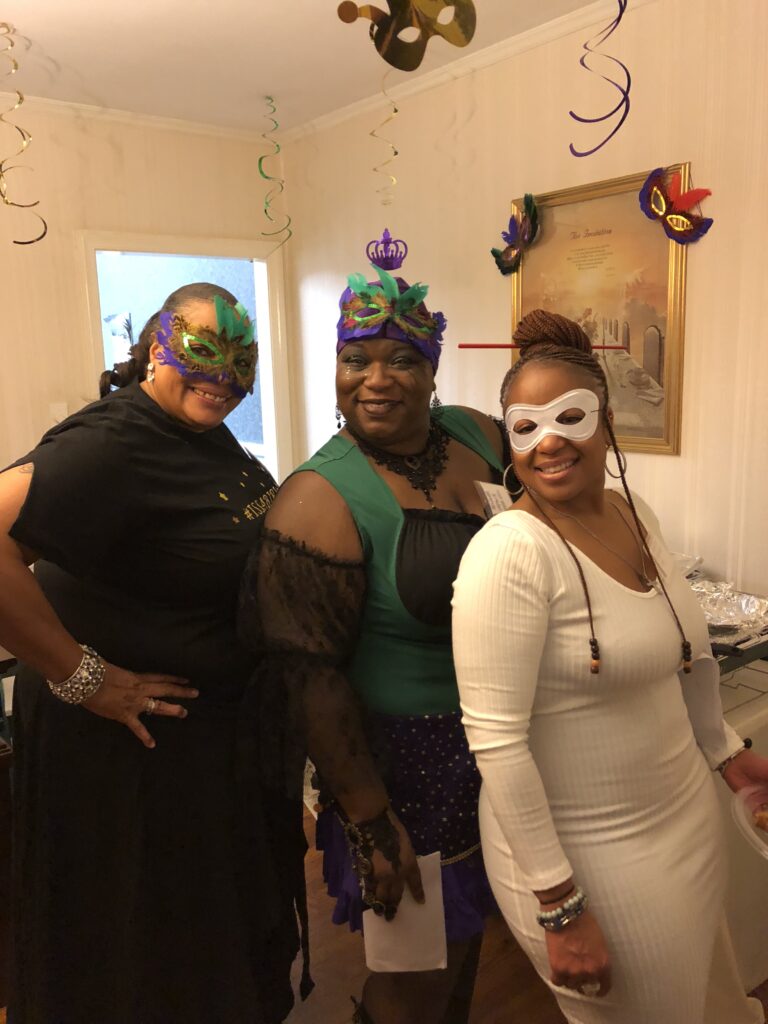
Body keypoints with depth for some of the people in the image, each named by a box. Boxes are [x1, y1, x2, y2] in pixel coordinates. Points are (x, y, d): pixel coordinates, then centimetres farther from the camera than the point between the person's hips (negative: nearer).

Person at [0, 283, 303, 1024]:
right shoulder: (110, 443, -25)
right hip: (127, 745, -8)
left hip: (216, 724, 9)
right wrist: (81, 677, -29)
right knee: (137, 950, 16)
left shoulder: (206, 433, 3)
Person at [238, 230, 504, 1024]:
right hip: (404, 766, -6)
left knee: (468, 933, 26)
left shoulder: (479, 435, -1)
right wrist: (369, 823, -15)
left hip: (506, 746, 6)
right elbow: (313, 679, -18)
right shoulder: (320, 500, -19)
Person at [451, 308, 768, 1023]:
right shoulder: (511, 552, -25)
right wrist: (560, 907, -20)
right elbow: (496, 742, -25)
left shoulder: (633, 511, -1)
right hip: (588, 854, -7)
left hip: (686, 819, 8)